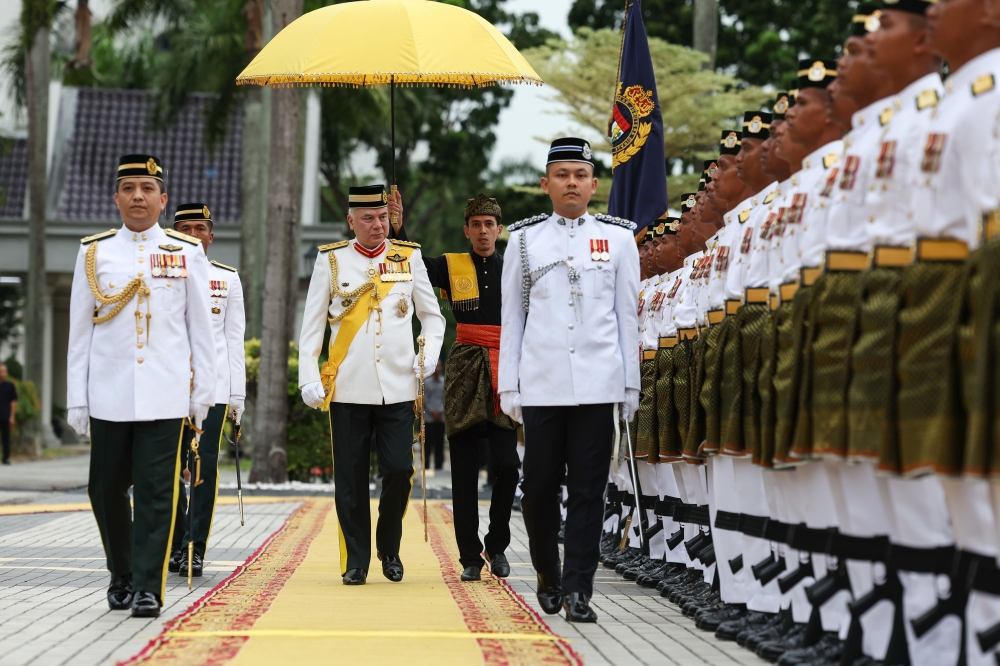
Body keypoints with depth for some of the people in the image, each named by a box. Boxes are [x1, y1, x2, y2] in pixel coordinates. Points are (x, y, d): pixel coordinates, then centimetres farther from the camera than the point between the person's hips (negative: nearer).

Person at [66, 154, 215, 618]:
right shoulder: (94, 253, 7)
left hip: (165, 396, -2)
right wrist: (76, 399, 4)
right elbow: (80, 331, 8)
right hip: (108, 396, 2)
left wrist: (203, 392, 4)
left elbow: (200, 328, 7)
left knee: (156, 492, -5)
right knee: (107, 491, 7)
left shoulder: (187, 253, 4)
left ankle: (148, 587, -2)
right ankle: (121, 576, 25)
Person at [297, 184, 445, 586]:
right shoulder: (331, 261, 4)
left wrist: (430, 353, -3)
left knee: (399, 470, -5)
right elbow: (311, 327, 5)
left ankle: (389, 549, 17)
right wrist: (309, 380, -3)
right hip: (348, 390, -1)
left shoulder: (409, 258, 8)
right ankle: (356, 561, 12)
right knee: (351, 481, 1)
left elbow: (432, 315, 15)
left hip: (398, 388, 1)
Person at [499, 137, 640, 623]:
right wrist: (508, 386, 6)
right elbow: (512, 318, 11)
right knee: (540, 486, 3)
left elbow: (627, 317, 10)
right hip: (541, 385, 1)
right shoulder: (525, 240, 10)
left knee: (587, 489, -1)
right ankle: (547, 574, 24)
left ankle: (577, 588, 2)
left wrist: (631, 383, 7)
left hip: (598, 384, 0)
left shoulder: (618, 237, 9)